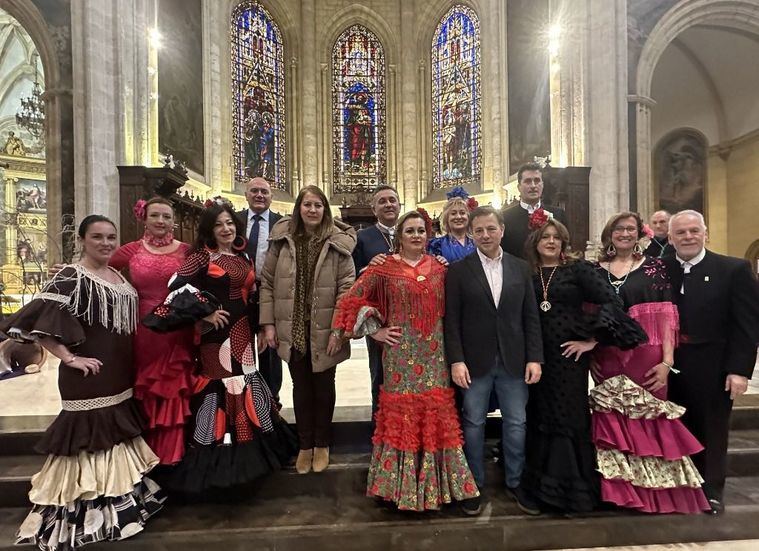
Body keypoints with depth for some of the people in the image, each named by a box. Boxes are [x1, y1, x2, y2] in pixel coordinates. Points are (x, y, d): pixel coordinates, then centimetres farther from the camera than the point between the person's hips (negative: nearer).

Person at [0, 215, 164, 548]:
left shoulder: (119, 277, 10)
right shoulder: (71, 277, -13)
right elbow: (39, 323, -19)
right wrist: (70, 358, -19)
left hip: (120, 377, 8)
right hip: (89, 377, -8)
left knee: (114, 439, 20)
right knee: (91, 438, 2)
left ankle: (118, 504, 38)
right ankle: (85, 516, 20)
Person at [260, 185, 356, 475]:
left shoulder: (338, 242, -8)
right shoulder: (283, 239, -1)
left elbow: (347, 288, -9)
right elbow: (267, 282, 2)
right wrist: (269, 323, -2)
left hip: (325, 331, -1)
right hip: (292, 329, 2)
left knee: (323, 387, 15)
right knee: (301, 388, 15)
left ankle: (322, 444, 35)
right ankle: (305, 445, 34)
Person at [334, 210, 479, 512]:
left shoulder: (439, 268, 7)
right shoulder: (384, 268, -3)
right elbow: (352, 300, -1)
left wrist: (449, 342, 6)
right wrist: (375, 331, -3)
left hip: (435, 354, 3)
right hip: (401, 355, -3)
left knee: (437, 415, 9)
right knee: (402, 415, 4)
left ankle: (435, 484, 27)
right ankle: (402, 486, 23)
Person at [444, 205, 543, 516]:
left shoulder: (521, 268, 6)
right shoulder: (458, 270, -3)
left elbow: (531, 317, 5)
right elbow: (452, 320, -5)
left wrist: (535, 358, -1)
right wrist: (456, 360, -11)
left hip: (514, 360, 3)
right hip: (475, 361, -2)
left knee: (516, 423, 12)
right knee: (473, 423, 10)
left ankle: (515, 482, 33)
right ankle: (474, 484, 29)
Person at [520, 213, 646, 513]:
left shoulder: (578, 268, -2)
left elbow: (611, 301, -9)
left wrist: (592, 340, -10)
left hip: (569, 353, -3)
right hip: (535, 356, 3)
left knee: (569, 416, 4)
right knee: (539, 418, 11)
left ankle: (573, 489, 23)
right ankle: (542, 486, 29)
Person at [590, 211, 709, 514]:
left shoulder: (654, 267, 2)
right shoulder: (596, 270, 7)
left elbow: (666, 316, -4)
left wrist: (667, 361, -11)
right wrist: (589, 354, -1)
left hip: (646, 357, -2)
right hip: (607, 359, 2)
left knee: (648, 418, 4)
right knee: (613, 420, 7)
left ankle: (654, 491, 24)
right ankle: (620, 489, 24)